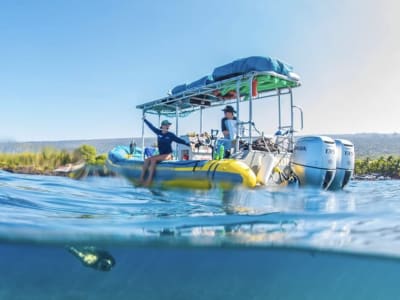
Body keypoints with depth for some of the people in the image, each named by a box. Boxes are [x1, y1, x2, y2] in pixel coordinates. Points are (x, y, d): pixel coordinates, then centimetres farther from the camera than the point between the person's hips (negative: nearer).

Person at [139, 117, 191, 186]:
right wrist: (145, 120, 27)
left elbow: (179, 140, 3)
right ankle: (141, 178, -15)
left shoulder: (171, 135, -2)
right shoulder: (159, 132, 7)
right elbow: (151, 126, 18)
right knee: (147, 160, -12)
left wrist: (188, 144, 1)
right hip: (161, 154, 5)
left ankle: (149, 181, -30)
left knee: (153, 159, -27)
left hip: (168, 155, -5)